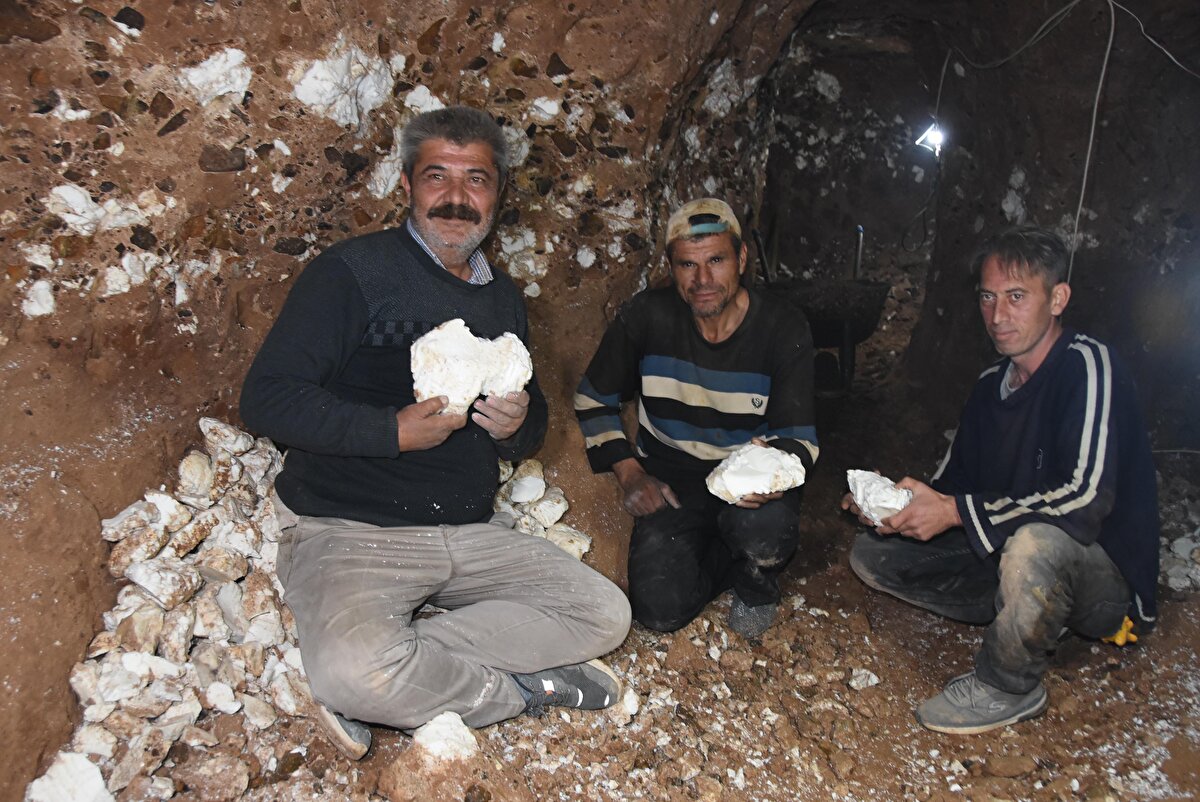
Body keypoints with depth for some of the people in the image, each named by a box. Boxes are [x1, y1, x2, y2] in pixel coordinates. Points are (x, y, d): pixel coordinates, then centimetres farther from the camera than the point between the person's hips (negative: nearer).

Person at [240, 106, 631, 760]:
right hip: (352, 530, -6)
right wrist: (396, 431, -19)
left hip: (472, 533, 7)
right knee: (350, 669, -33)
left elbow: (532, 419, 23)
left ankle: (405, 674, -9)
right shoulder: (354, 270, -6)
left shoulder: (504, 299, 14)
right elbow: (266, 398, -11)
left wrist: (518, 425, -3)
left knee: (603, 614, -3)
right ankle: (519, 689, -6)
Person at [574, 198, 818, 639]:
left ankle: (757, 579, 3)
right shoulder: (646, 317, -10)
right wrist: (629, 473, -7)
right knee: (661, 609, -20)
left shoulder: (784, 328, -12)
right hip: (672, 479, 1)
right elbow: (594, 398, 4)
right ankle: (734, 550, 13)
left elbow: (798, 436, -12)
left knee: (763, 527, -37)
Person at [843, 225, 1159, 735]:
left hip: (1106, 578, -7)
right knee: (871, 554, 2)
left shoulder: (1087, 365, -18)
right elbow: (952, 483, 9)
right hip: (1004, 558, 8)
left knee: (1036, 541, -42)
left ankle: (1008, 690, -14)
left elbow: (1087, 497, -30)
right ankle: (1030, 616, 3)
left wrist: (956, 511, -28)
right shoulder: (991, 384, 6)